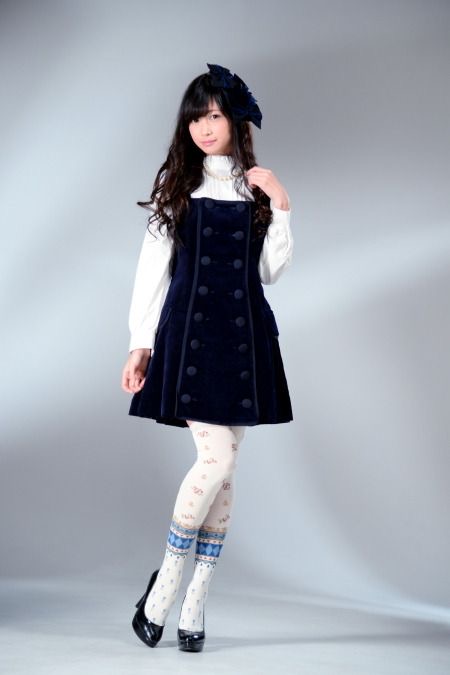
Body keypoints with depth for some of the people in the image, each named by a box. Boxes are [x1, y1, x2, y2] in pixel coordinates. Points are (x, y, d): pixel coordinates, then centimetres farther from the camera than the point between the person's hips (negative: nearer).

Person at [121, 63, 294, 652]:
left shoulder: (258, 186, 12)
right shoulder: (177, 183, 7)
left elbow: (271, 271, 8)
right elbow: (154, 266, 4)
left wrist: (281, 207, -2)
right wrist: (141, 343, 0)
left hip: (246, 333, 3)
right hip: (190, 331, -3)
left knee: (225, 465, 2)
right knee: (216, 457, -15)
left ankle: (195, 602, 10)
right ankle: (167, 579, 5)